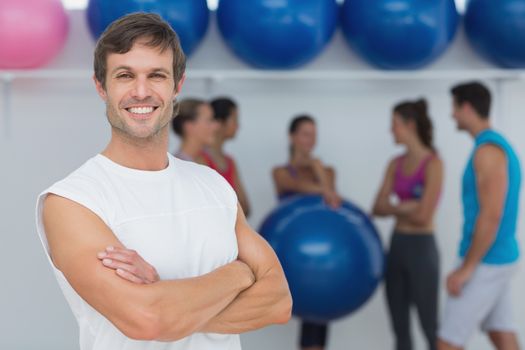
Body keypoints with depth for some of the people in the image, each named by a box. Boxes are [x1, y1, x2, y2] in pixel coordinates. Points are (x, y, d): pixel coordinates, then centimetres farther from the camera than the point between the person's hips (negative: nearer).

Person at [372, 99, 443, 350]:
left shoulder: (433, 163, -12)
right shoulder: (395, 164, 8)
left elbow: (423, 216, -18)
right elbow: (378, 208, 2)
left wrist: (395, 208, -2)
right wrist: (406, 207, -13)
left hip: (422, 249, -7)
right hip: (397, 247, 7)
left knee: (430, 328, 1)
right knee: (399, 327, 11)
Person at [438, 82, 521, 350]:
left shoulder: (487, 150, -18)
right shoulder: (499, 145, 14)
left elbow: (491, 216, -23)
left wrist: (466, 268, -20)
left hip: (486, 262, -10)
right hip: (499, 258, 10)